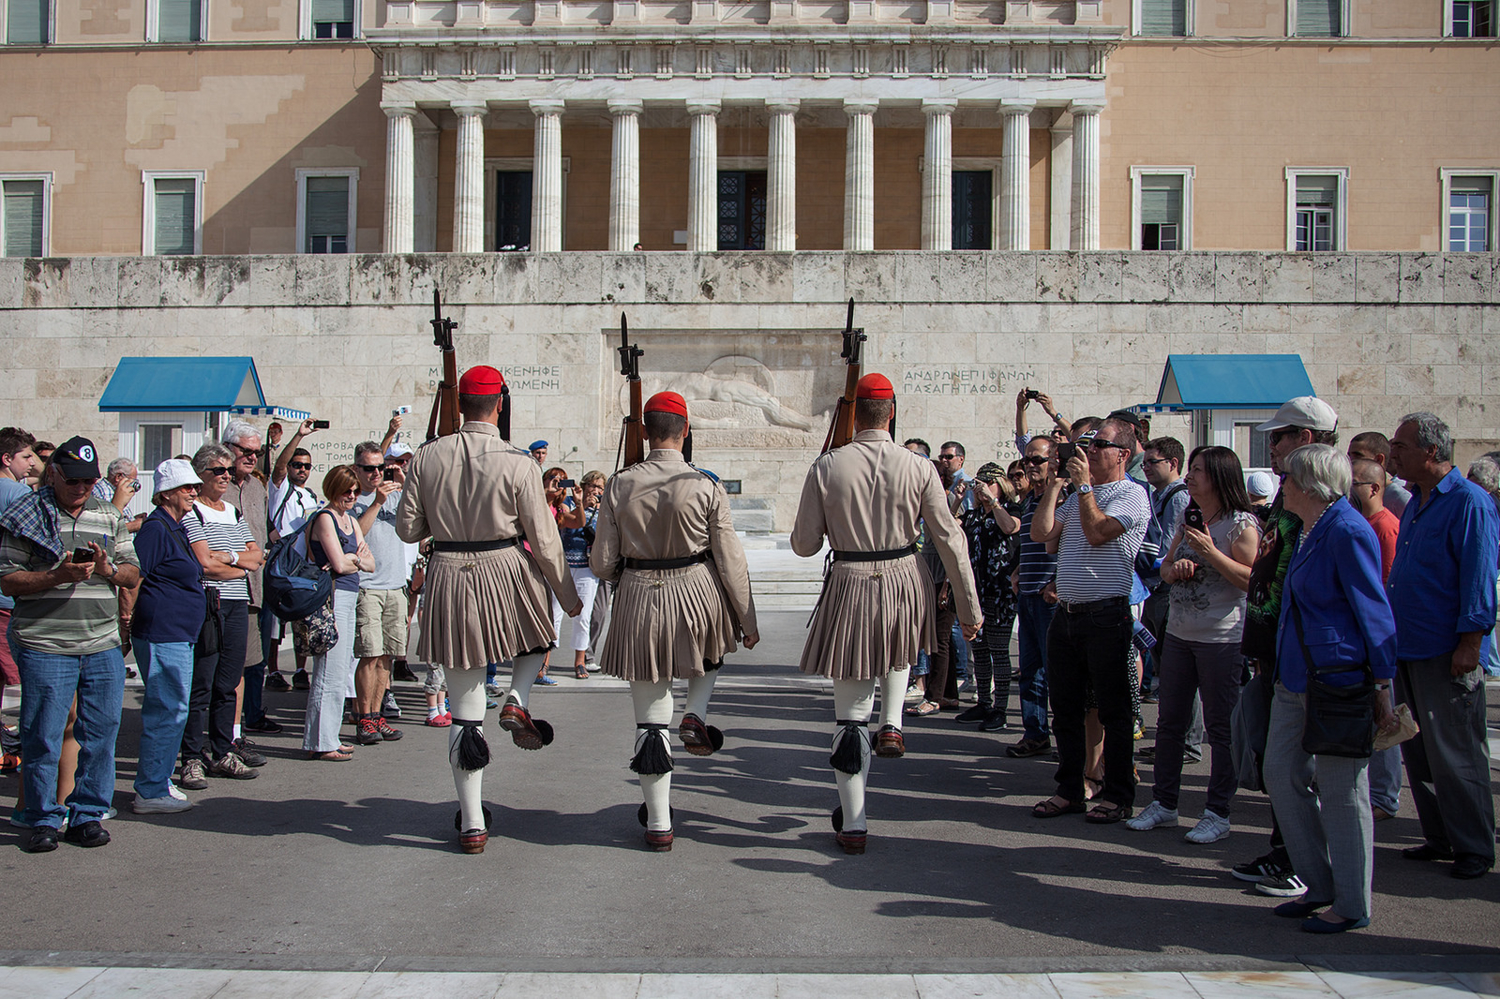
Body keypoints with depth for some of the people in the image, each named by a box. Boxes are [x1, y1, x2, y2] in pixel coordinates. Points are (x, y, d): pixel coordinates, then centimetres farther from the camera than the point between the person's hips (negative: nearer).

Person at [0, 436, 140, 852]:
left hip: (103, 646, 4)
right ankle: (43, 819, 14)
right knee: (42, 736, 1)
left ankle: (88, 814, 17)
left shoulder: (110, 518, 14)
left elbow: (133, 575, 15)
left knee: (101, 733, 5)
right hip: (44, 646, -3)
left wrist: (107, 568, -7)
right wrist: (57, 575, -18)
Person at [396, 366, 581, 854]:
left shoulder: (427, 457, 0)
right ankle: (517, 699, 3)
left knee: (464, 705, 8)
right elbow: (544, 541, -5)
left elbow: (408, 529, 5)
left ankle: (472, 824, 12)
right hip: (506, 574, -2)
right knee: (538, 636, 33)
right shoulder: (518, 463, -8)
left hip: (448, 577, 2)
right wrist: (568, 596, 8)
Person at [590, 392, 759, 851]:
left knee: (650, 718, 8)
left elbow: (603, 562, 0)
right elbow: (730, 559, -5)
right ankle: (695, 715, 9)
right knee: (710, 653, 36)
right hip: (698, 594, -1)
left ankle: (659, 825, 14)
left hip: (639, 599, 1)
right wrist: (748, 620, 5)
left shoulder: (620, 485, -3)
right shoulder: (706, 486, -7)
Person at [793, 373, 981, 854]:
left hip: (850, 585, -1)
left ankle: (852, 825, 11)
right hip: (906, 580, 2)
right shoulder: (918, 467, -5)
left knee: (849, 713, 6)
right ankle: (892, 724, 21)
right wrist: (969, 607, 6)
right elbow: (950, 540, -2)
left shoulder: (826, 467, -7)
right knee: (898, 649, 40)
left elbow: (804, 544, -2)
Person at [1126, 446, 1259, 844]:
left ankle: (1218, 814, 9)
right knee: (1169, 721, 11)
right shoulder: (1189, 520, 13)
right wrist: (1174, 569, -5)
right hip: (1179, 632, 8)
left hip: (1222, 639, -7)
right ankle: (1163, 803, 21)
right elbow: (1165, 568, 17)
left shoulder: (1241, 524, -9)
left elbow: (1252, 580, -16)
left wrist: (1211, 554, -22)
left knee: (1220, 728, 0)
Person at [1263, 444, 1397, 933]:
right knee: (1282, 774, 10)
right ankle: (1319, 886, 23)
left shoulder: (1346, 531, -15)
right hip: (1296, 679, 10)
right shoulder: (1311, 531, 13)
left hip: (1338, 680, -10)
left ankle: (1351, 905, 13)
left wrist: (1382, 690, -15)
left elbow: (1374, 613, -15)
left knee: (1340, 791, 0)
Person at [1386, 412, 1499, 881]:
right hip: (1408, 650, 9)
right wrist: (1389, 639, 18)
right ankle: (1440, 838, 24)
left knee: (1455, 757, -1)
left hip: (1445, 654, -9)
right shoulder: (1415, 503, 15)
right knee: (1418, 753, 13)